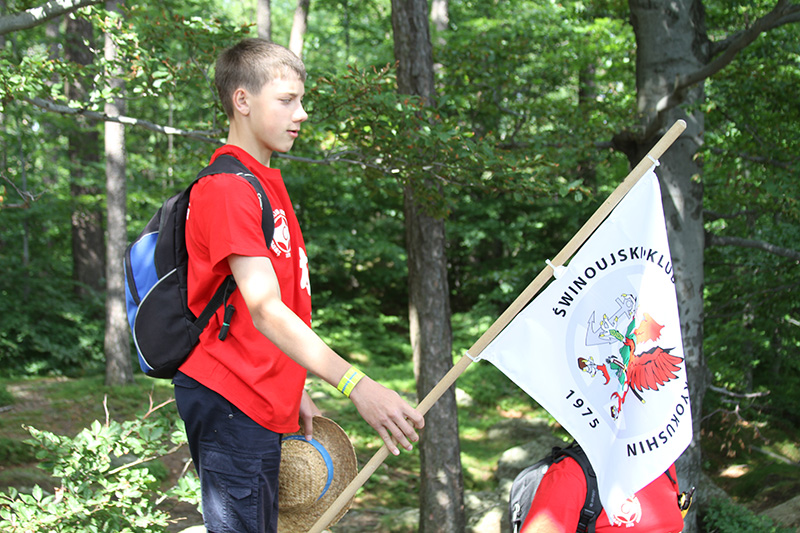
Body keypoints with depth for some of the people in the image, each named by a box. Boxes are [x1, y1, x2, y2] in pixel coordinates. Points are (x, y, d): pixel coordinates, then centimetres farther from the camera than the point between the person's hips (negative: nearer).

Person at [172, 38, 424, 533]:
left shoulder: (267, 182, 17)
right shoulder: (227, 188, -15)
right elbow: (264, 309, -24)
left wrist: (294, 393, 15)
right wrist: (357, 386, -33)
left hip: (262, 403, 10)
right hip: (230, 400, -10)